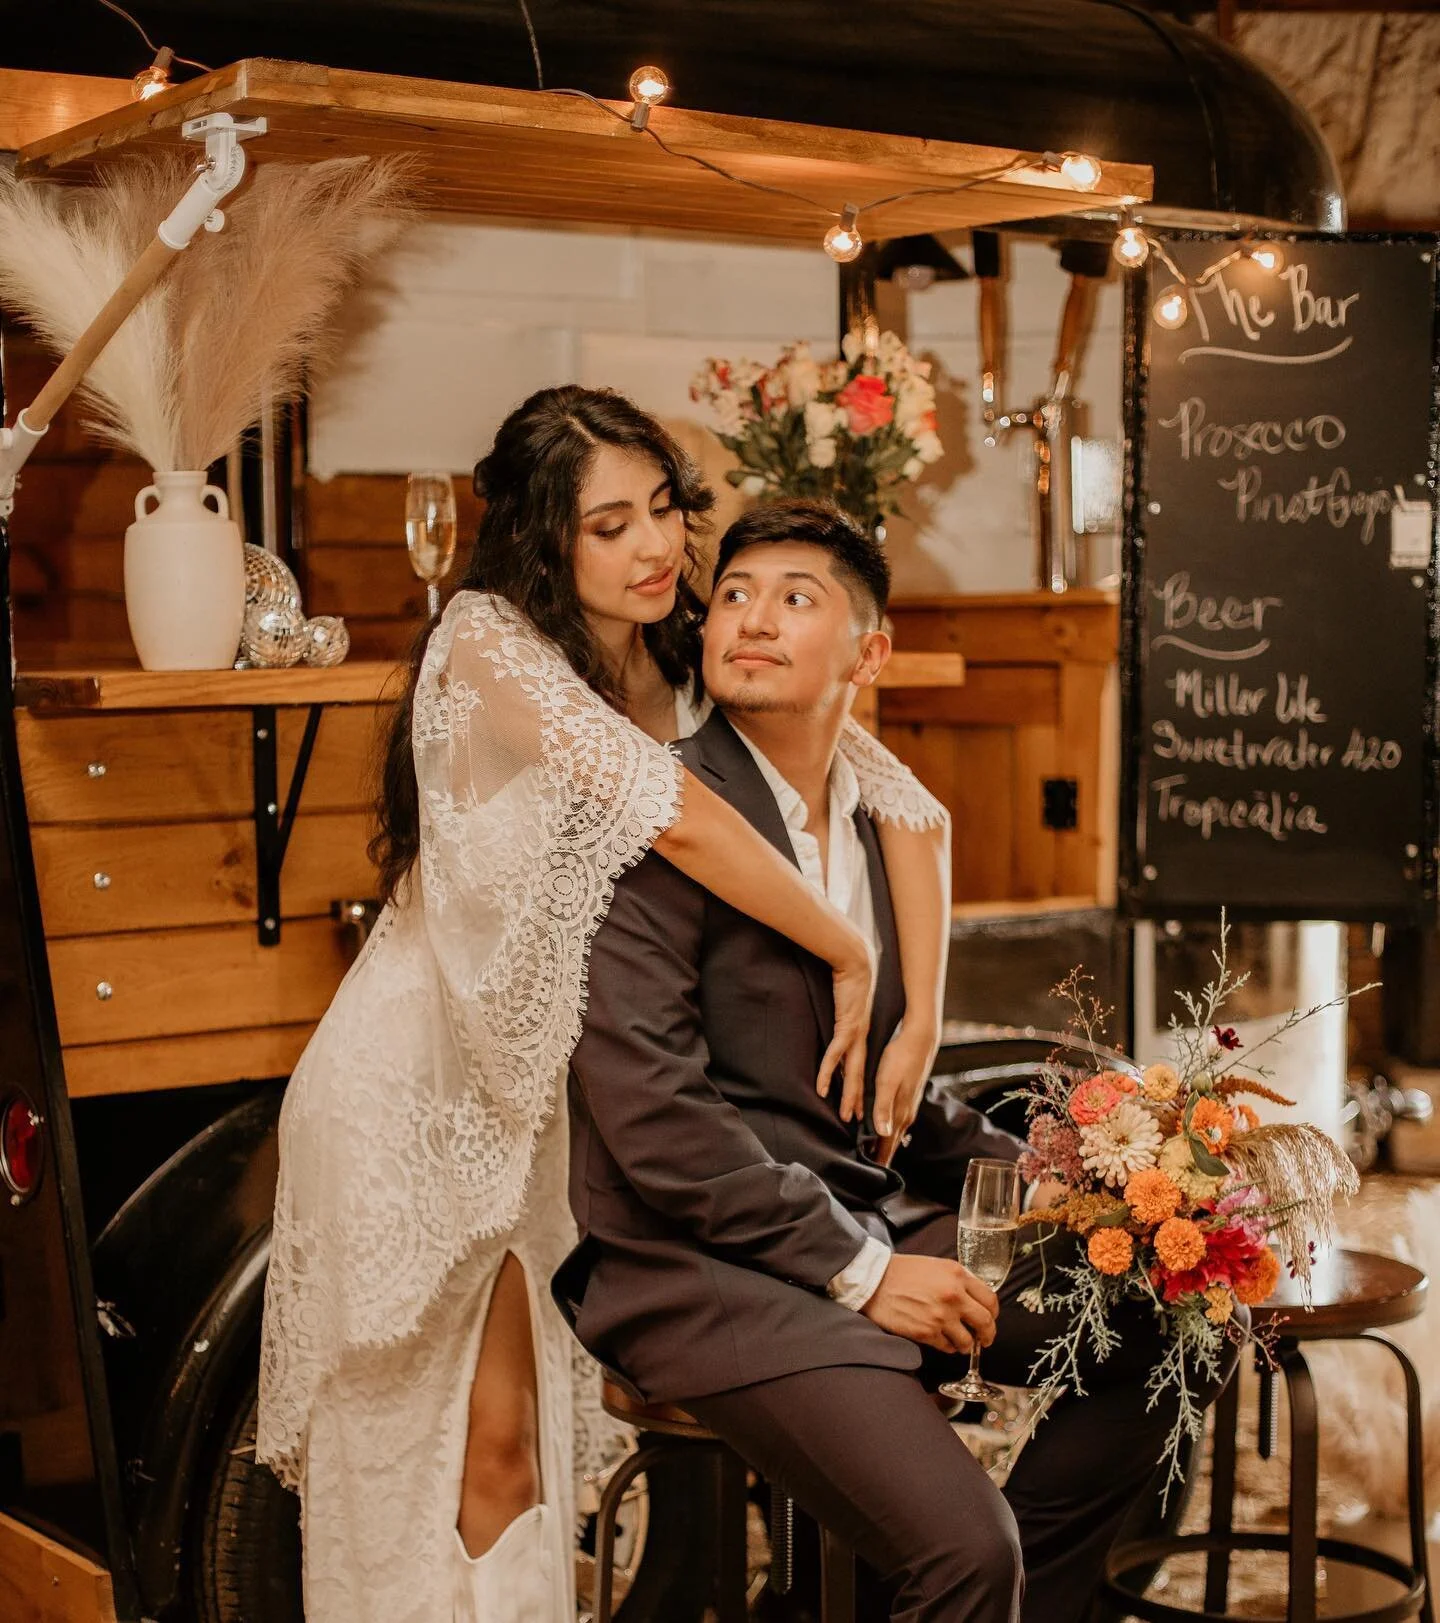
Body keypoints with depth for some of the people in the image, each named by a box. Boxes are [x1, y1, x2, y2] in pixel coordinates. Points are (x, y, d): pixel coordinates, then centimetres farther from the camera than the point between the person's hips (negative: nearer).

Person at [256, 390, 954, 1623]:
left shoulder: (697, 663, -4)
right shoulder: (491, 641, -21)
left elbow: (911, 811, -4)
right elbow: (673, 818, -33)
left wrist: (920, 1015, -14)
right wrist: (849, 956, -23)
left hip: (523, 1097, 5)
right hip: (407, 1090, -5)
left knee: (508, 1447, 12)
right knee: (405, 1458, 5)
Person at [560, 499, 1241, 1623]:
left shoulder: (881, 822, 12)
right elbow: (650, 1113, -18)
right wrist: (856, 1270, -16)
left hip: (869, 1226, 8)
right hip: (703, 1267, -8)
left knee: (1159, 1329, 2)